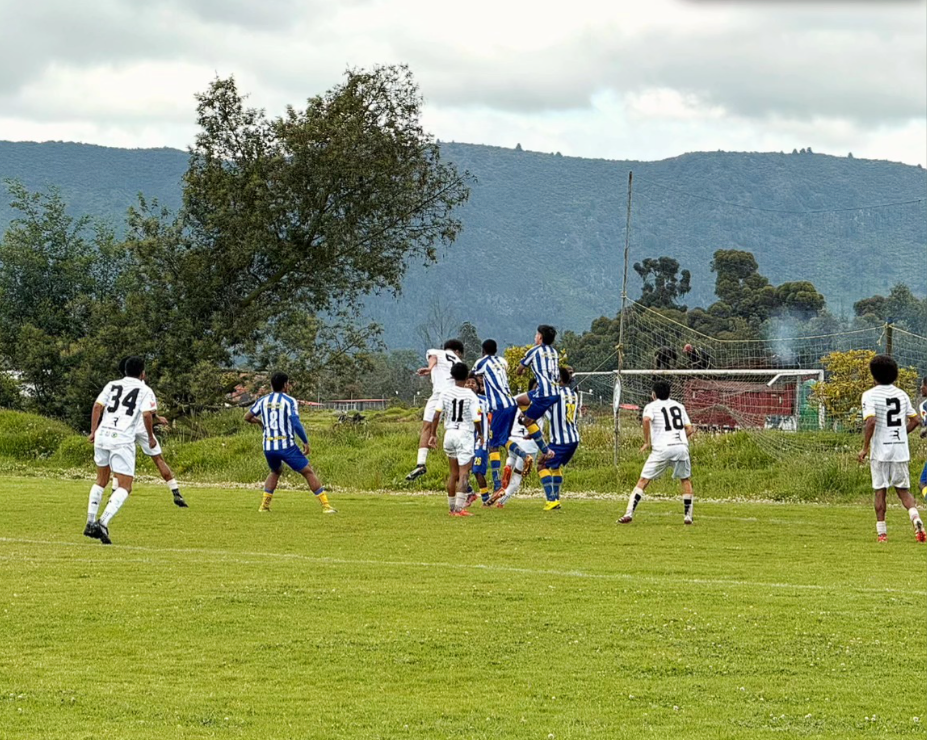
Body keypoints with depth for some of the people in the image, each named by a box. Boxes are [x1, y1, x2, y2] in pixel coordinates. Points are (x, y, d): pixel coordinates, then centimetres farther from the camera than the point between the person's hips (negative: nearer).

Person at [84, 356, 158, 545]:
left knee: (101, 481, 23)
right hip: (123, 440, -5)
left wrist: (93, 430, 2)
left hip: (102, 435, 5)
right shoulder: (145, 391, 6)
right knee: (124, 487, -3)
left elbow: (97, 406, 4)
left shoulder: (112, 385, 16)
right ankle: (103, 523, -24)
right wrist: (151, 437, 4)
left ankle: (90, 523, 21)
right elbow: (147, 414, -8)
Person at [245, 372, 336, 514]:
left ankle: (264, 505, 19)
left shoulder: (263, 401, 8)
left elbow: (247, 417, 17)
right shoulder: (290, 401, -6)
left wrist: (259, 422, 38)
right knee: (308, 472, 3)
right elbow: (296, 423, -16)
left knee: (275, 472, 31)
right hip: (287, 446, -5)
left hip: (268, 447, 5)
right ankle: (325, 505, -4)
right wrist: (306, 442, -7)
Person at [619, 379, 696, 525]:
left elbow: (646, 420, -14)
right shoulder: (679, 406, 21)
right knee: (685, 480, 21)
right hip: (681, 446, 3)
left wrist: (647, 442, -6)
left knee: (643, 480, 2)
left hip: (662, 448, -3)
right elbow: (689, 429, 14)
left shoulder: (651, 406, 9)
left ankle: (629, 513, -8)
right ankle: (688, 516, 15)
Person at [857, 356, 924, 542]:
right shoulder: (902, 394, 8)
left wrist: (865, 448, -14)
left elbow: (871, 422, -21)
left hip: (880, 450, -4)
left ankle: (881, 532, 6)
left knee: (880, 491, 5)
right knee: (903, 489, 11)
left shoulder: (870, 395, -9)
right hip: (901, 450, 4)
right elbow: (914, 420, 11)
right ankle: (915, 518, -15)